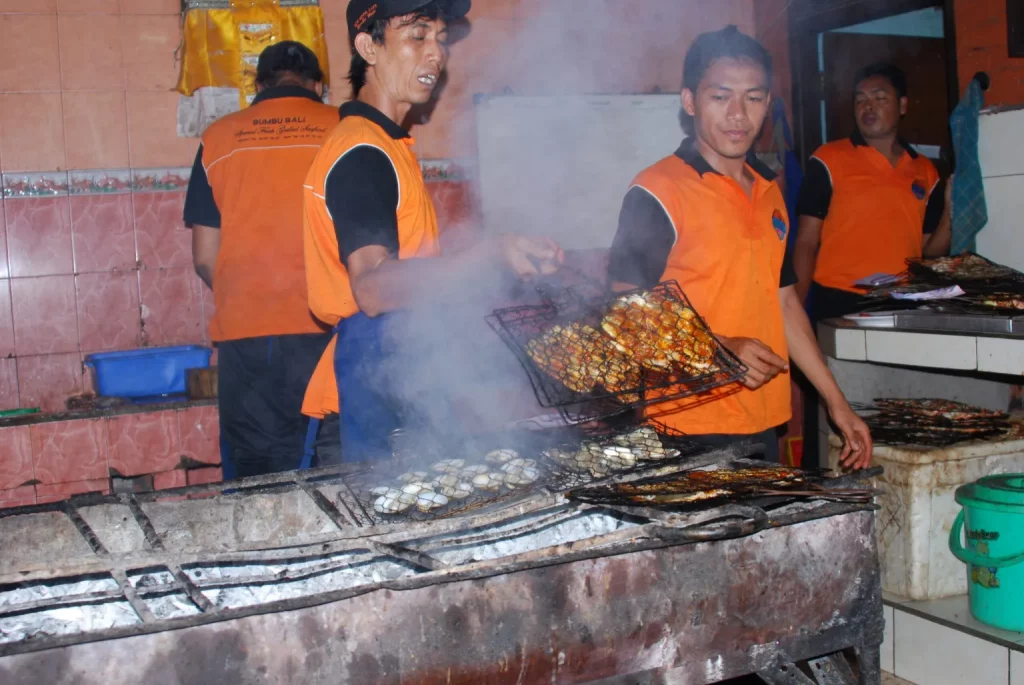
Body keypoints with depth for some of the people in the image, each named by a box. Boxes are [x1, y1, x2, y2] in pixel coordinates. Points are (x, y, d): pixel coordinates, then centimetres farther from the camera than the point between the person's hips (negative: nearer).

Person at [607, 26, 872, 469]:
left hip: (762, 427, 7)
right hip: (688, 433, -7)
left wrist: (836, 402, 16)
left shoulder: (769, 192, 13)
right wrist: (720, 349, -23)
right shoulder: (656, 194, -10)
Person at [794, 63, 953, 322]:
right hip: (840, 304, -4)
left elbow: (929, 251, 15)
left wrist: (950, 208, -1)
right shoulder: (828, 160, 0)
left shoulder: (925, 171, 11)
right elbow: (806, 243, -3)